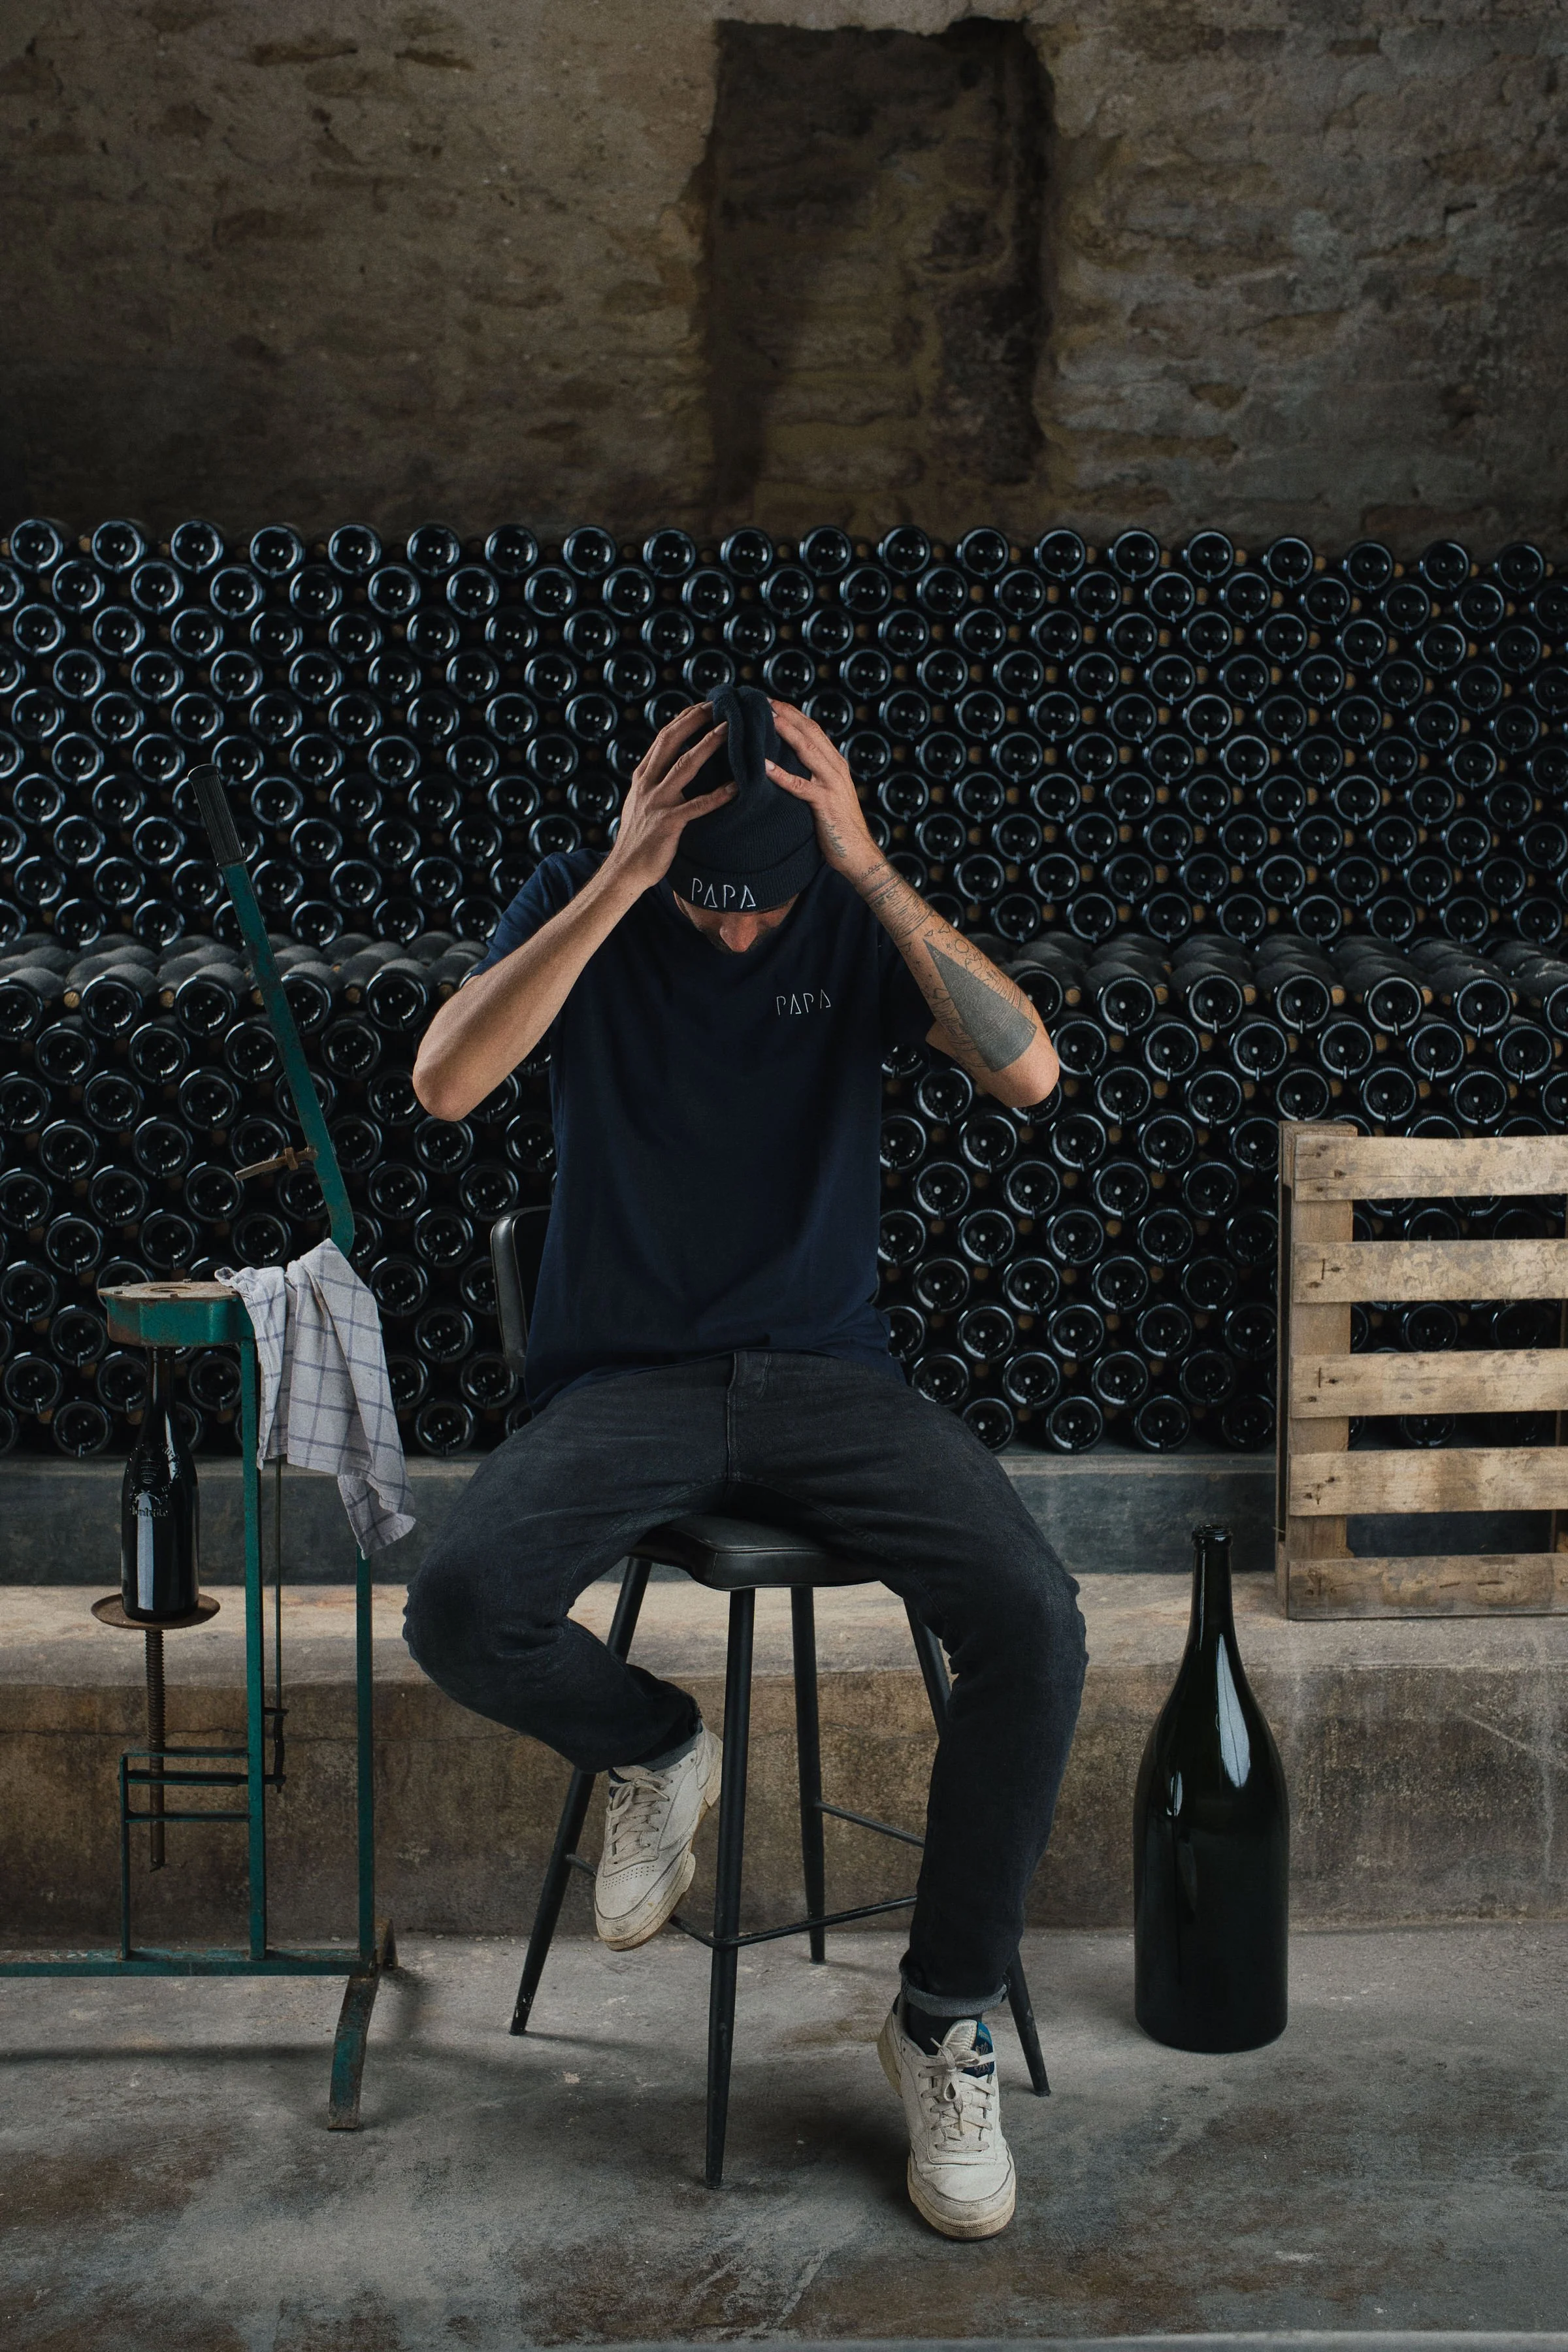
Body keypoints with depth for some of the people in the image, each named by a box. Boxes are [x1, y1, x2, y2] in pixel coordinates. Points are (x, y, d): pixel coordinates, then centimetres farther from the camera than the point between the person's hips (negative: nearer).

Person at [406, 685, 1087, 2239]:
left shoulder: (859, 921, 0)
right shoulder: (577, 903, -2)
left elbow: (1028, 1072, -17)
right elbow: (444, 1083, -21)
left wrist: (871, 870, -22)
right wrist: (622, 881, -25)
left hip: (826, 1377, 1)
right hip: (624, 1381, 0)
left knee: (1034, 1623, -24)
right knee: (459, 1610, -30)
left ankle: (946, 2023, -3)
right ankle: (653, 1751, 6)